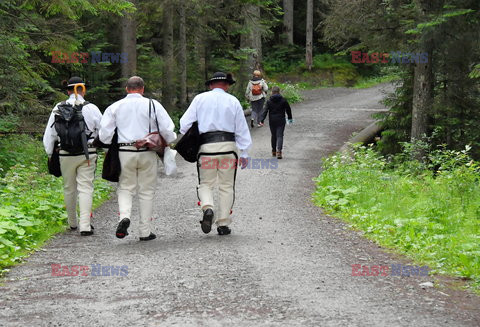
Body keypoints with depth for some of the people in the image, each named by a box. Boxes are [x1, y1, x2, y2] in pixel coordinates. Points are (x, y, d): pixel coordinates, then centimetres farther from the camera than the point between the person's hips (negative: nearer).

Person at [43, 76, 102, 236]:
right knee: (85, 188, -1)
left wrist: (50, 155, 16)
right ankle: (85, 226, -10)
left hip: (66, 155, 2)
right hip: (87, 154, -1)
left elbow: (49, 135, 4)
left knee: (69, 188, 15)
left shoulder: (58, 109, 0)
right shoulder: (92, 109, -4)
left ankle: (73, 223, 28)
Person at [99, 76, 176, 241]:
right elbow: (167, 129, -4)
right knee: (146, 191, 8)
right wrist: (169, 141, 15)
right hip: (147, 153, -1)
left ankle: (124, 216, -15)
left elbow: (104, 135, 0)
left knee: (125, 188, 12)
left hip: (124, 152, 1)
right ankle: (145, 231, 10)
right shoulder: (153, 105, 1)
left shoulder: (115, 107, 5)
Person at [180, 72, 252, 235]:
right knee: (226, 186, 7)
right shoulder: (233, 101, 9)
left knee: (205, 184, 9)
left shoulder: (200, 99, 8)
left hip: (206, 147, 0)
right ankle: (223, 224, 6)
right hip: (228, 146, 0)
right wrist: (244, 153, 12)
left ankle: (207, 208, -19)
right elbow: (242, 129, 9)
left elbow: (185, 123, 2)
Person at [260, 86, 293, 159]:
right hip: (281, 120, -1)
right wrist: (290, 118, 20)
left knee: (273, 135, 16)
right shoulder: (283, 100, -2)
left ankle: (274, 151, 26)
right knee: (280, 135, -3)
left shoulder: (269, 101, -3)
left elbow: (265, 111, -9)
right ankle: (279, 151, -19)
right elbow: (288, 109, 6)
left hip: (272, 121, 1)